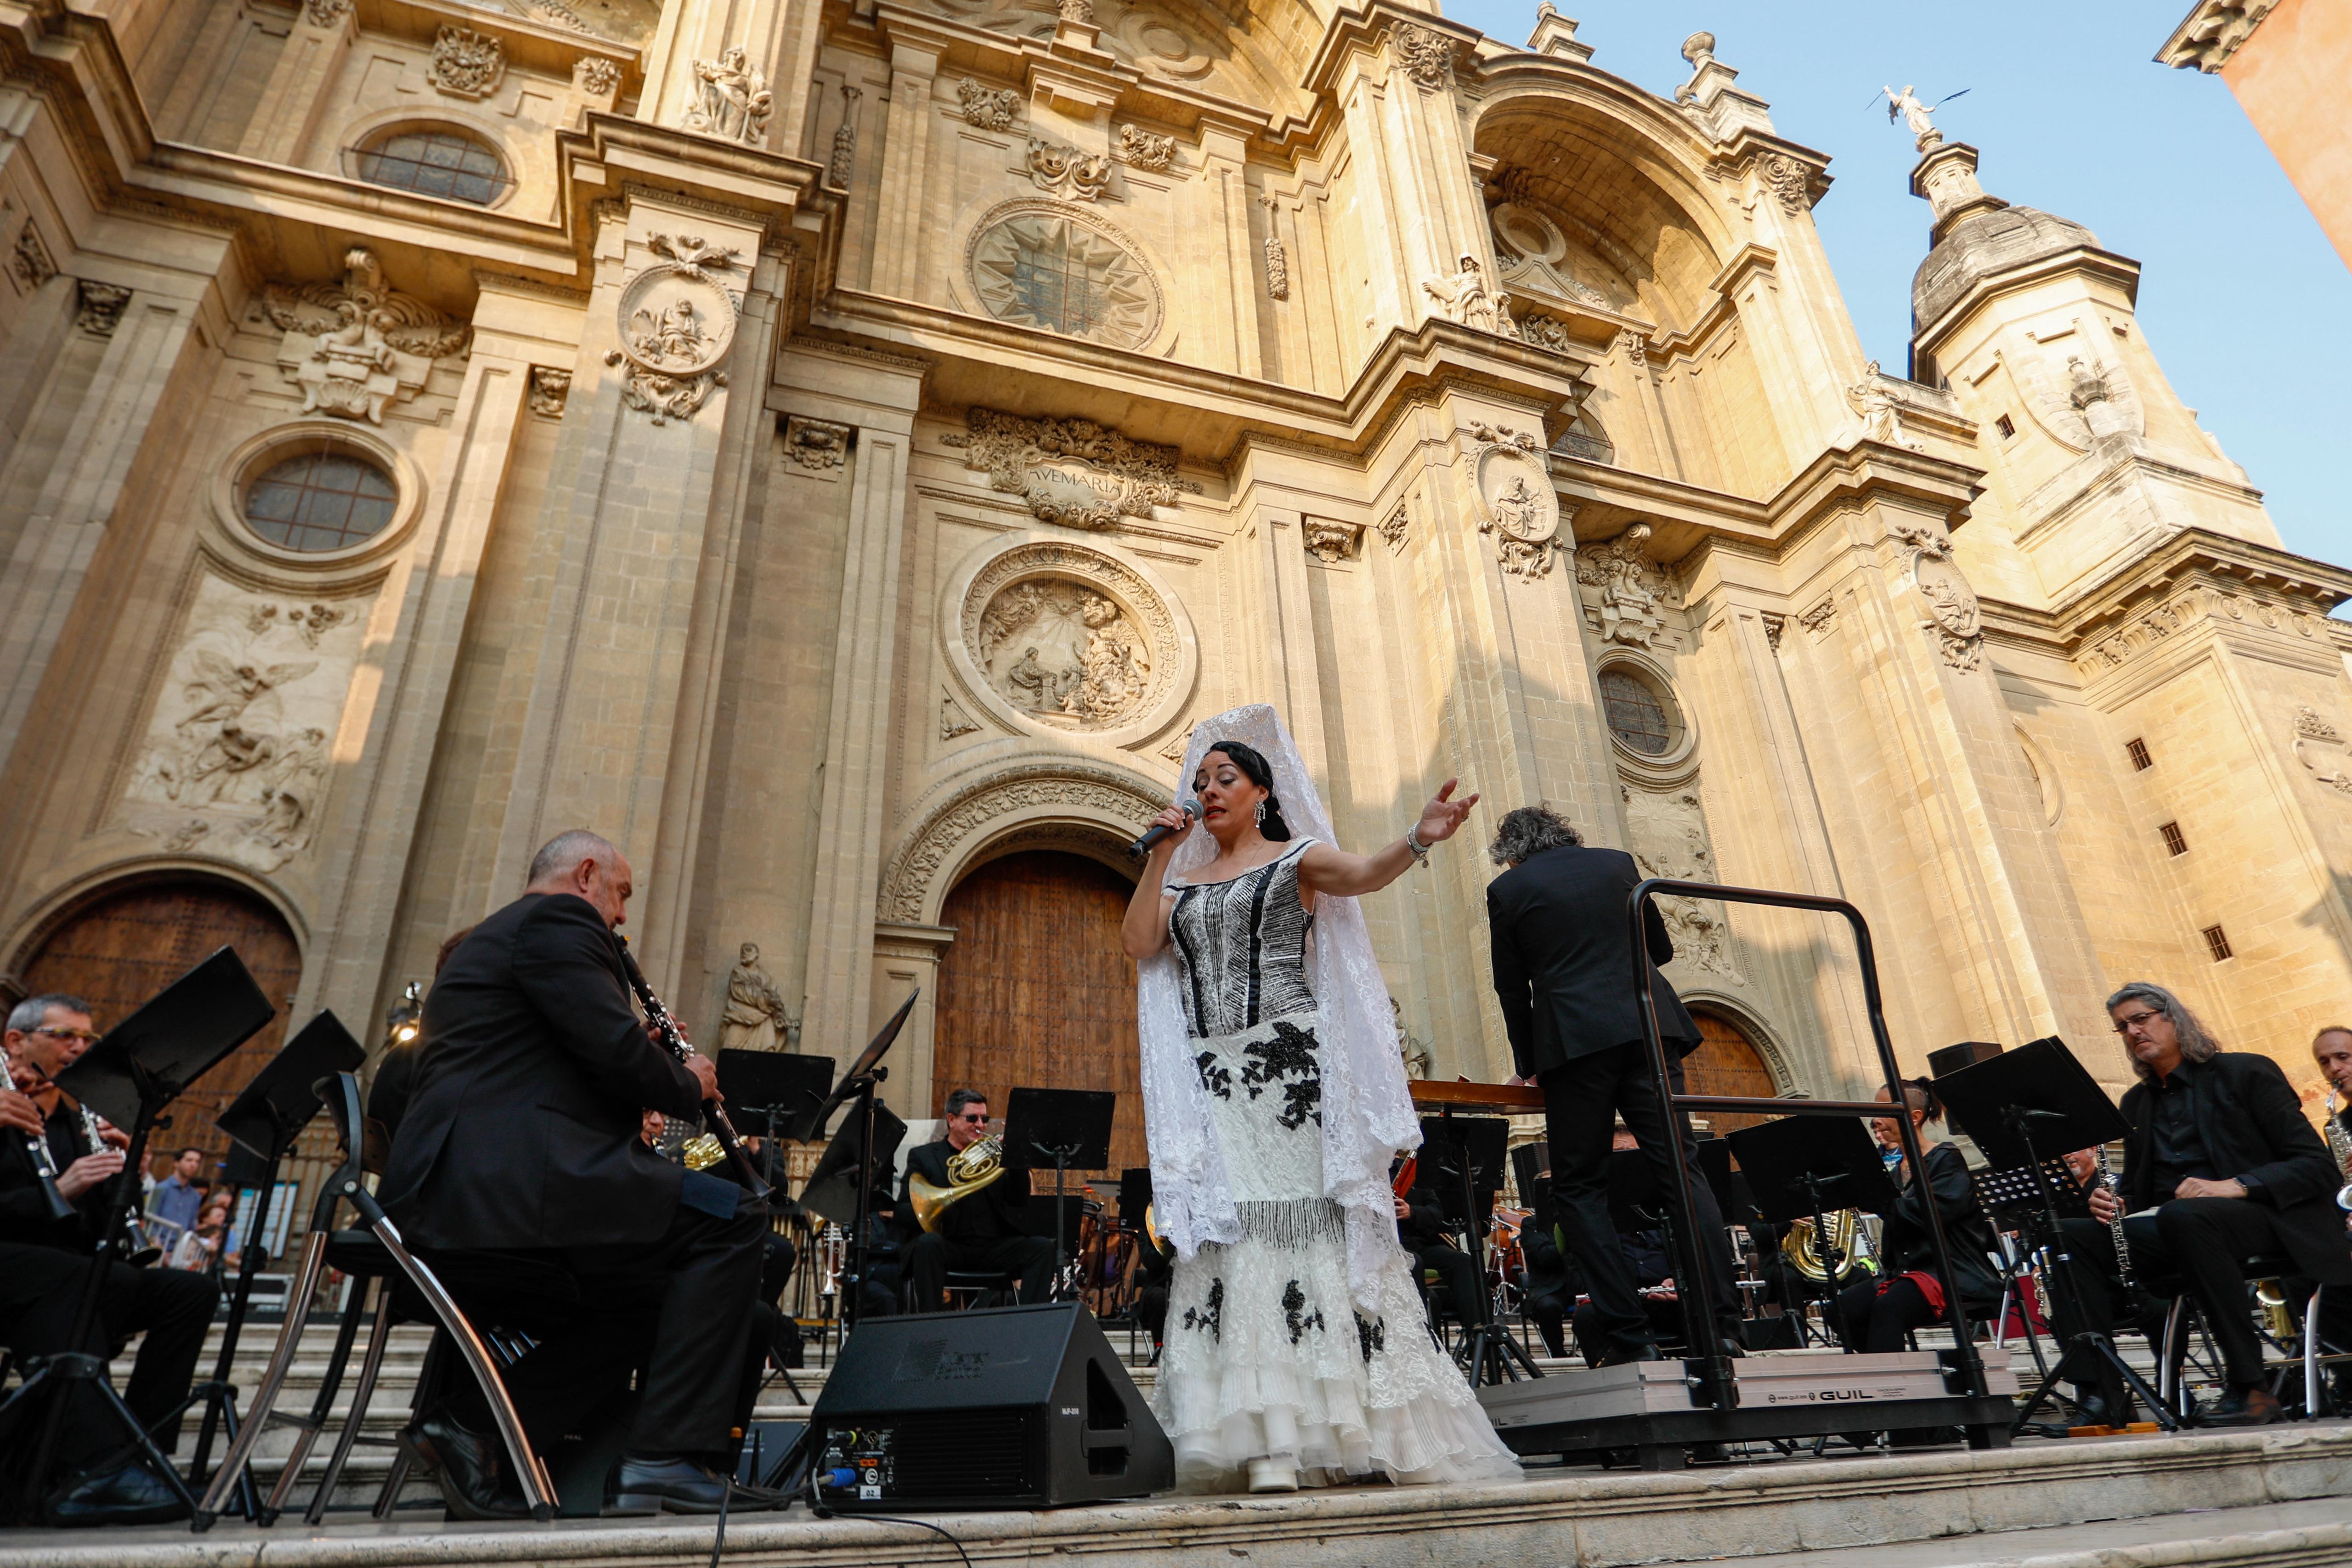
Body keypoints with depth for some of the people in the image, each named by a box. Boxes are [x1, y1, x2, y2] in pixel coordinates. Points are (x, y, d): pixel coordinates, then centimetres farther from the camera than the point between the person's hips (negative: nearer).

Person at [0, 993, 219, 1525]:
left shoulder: (80, 1125, 19)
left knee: (193, 1292, -15)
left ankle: (136, 1455, -22)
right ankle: (99, 1468, -44)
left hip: (72, 1282, 6)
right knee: (67, 1278, -36)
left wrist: (121, 1177, -4)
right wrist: (57, 1192, -24)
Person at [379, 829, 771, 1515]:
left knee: (653, 1285, 21)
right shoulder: (559, 918, -3)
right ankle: (666, 1456, -13)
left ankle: (473, 1415, 13)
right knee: (731, 1220, -12)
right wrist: (688, 1083, 3)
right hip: (505, 1177, -11)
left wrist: (661, 1072, 20)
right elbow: (617, 1052, -16)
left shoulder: (490, 938, 29)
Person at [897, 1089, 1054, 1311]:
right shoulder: (923, 1156, 12)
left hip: (994, 1246, 3)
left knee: (1042, 1247, -21)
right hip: (949, 1246, -3)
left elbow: (1020, 1202, 8)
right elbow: (903, 1212, 1)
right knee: (928, 1242, -34)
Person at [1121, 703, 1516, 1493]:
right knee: (1233, 1234, -3)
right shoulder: (1184, 882, 19)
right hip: (1212, 1077, 4)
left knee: (1307, 1219, -7)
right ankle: (1267, 1438, -1)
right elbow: (1138, 943, 4)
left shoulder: (1297, 858, 7)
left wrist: (1417, 840, -33)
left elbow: (1360, 873, -13)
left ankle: (1332, 1422, 4)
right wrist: (1161, 855, 4)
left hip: (1289, 1062, -3)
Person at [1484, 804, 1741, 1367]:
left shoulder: (1508, 889, 4)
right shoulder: (1616, 863, 13)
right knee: (1681, 1169, 4)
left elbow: (1512, 988, 7)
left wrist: (1528, 1065, 18)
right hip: (1647, 1028, 4)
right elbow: (1661, 948, 19)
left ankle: (1631, 1335, 0)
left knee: (1579, 1188, 4)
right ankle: (1722, 1323, 1)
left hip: (1573, 1041, -3)